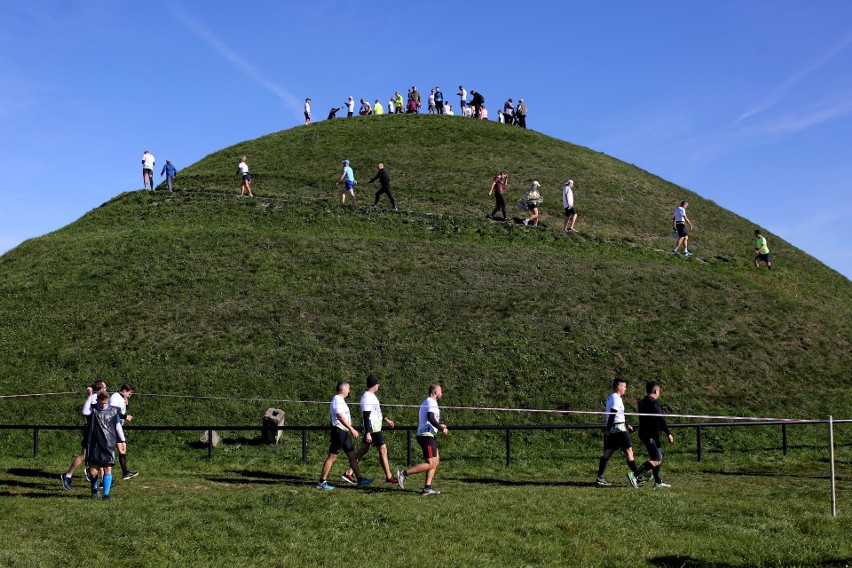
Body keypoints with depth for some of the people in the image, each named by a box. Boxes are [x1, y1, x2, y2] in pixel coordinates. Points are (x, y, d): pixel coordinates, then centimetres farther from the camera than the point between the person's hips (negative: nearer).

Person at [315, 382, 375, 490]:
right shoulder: (337, 400, -13)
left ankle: (360, 480, 12)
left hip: (344, 432, 11)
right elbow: (340, 416, -23)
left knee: (352, 456, 9)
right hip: (338, 431, -11)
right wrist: (352, 429, -24)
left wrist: (350, 430, 25)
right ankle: (321, 482, -1)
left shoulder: (340, 400, 18)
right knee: (332, 457, -6)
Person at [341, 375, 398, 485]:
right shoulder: (367, 398, -18)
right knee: (383, 450, -3)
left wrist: (385, 419, 30)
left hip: (375, 428, 10)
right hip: (373, 429, -10)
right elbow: (366, 417, -22)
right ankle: (389, 477, 3)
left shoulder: (371, 395, 14)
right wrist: (368, 433, -25)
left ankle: (349, 473, 12)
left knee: (363, 451, 10)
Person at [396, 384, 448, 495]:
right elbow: (430, 418, -25)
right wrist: (441, 429, -16)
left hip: (423, 435, 11)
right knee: (431, 464, -11)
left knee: (436, 460, 11)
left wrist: (438, 425, 25)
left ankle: (427, 487, 7)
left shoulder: (426, 402, 21)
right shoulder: (432, 402, -11)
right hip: (427, 435, -11)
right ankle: (404, 473, -12)